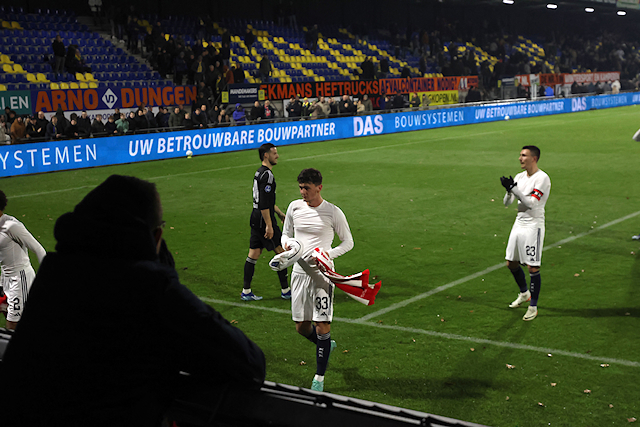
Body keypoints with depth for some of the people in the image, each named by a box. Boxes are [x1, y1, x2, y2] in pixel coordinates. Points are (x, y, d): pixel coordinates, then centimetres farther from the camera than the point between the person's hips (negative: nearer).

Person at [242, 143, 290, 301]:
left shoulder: (260, 172, 15)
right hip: (263, 220, -10)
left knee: (253, 254, 10)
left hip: (256, 219, 10)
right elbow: (264, 203, -23)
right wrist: (269, 226, -23)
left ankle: (246, 292, 13)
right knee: (282, 251, 0)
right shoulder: (266, 174, -17)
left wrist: (280, 213, 31)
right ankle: (285, 290, 6)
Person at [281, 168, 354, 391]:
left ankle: (319, 377, 7)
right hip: (299, 271, 4)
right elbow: (286, 233, 17)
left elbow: (348, 241, 1)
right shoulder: (294, 207, 4)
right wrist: (286, 243, -6)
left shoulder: (333, 212, -7)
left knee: (322, 327, -7)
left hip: (322, 273, -4)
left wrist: (330, 254, -16)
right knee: (301, 327, 8)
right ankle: (326, 346, 41)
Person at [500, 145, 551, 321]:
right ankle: (524, 294, 38)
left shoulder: (542, 178, -13)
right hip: (519, 224, 8)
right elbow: (507, 203, 5)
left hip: (533, 226, -8)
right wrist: (509, 190, -15)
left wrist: (514, 188, -25)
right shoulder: (520, 177, 9)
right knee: (511, 263, 15)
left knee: (533, 268, -4)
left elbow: (531, 204, -21)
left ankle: (533, 307, 8)